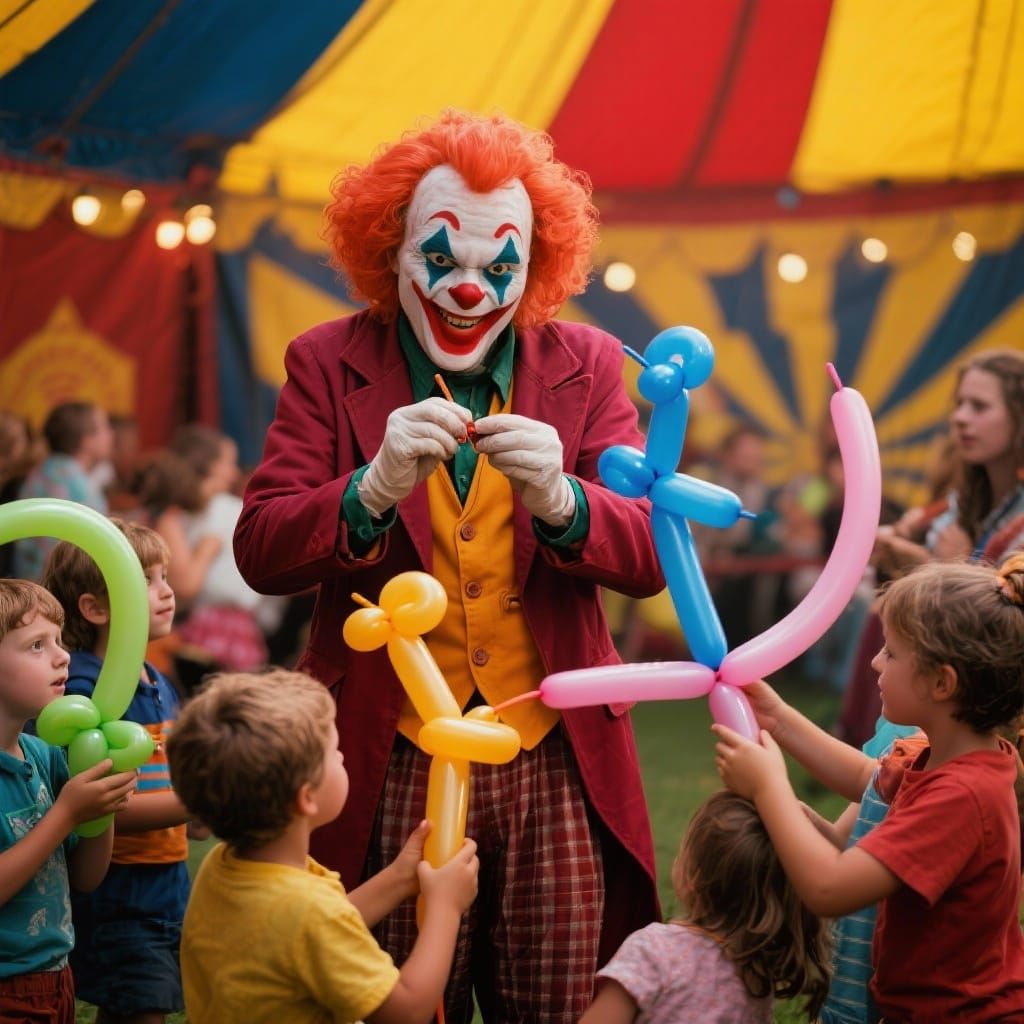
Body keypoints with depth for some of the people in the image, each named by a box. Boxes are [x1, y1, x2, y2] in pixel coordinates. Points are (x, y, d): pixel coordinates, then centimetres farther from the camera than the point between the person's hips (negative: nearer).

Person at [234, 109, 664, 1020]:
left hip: (558, 766, 1)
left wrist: (559, 498, -22)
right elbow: (260, 554, -6)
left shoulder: (586, 366, 6)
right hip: (392, 769, -1)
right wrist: (374, 487, -24)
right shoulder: (329, 364, 3)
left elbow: (650, 556, -2)